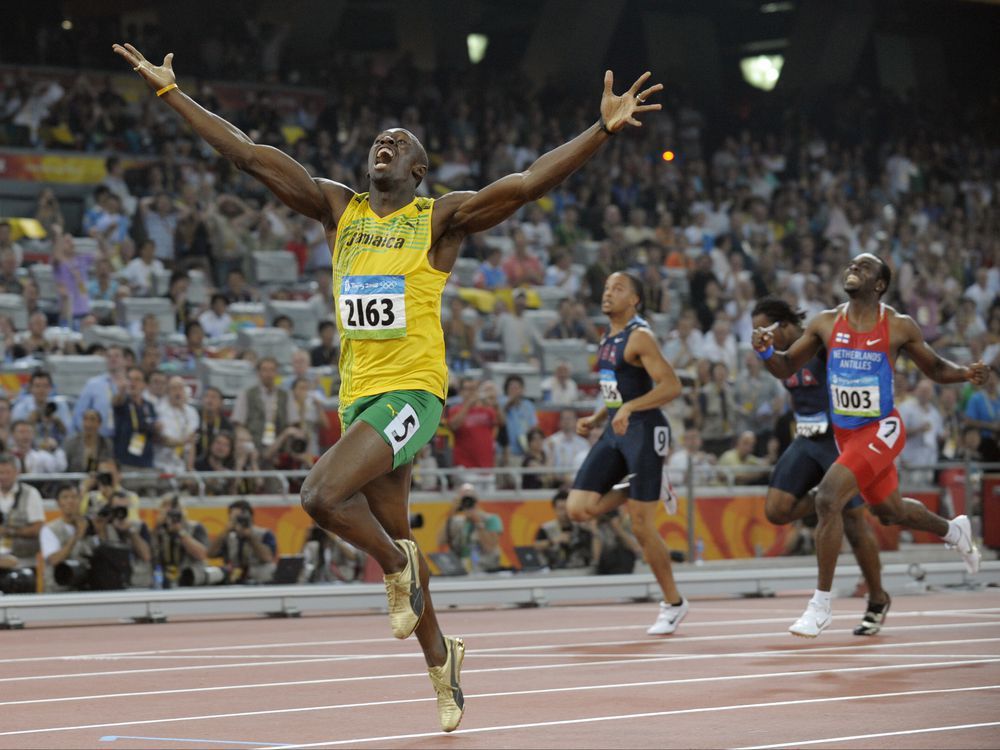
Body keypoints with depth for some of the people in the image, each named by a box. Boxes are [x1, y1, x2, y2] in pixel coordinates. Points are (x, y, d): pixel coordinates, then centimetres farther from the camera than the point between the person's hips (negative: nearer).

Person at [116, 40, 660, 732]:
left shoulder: (441, 219, -3)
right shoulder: (340, 208, 10)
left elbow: (529, 183, -13)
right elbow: (248, 153, 9)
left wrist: (605, 129, -24)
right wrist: (169, 90, 7)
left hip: (413, 392, -6)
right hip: (359, 395, 6)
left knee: (323, 495, -26)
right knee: (394, 536, 14)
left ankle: (398, 567, 2)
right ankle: (441, 660, 32)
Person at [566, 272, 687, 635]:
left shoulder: (639, 337, -11)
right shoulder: (609, 339, 16)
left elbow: (671, 386, -20)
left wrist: (628, 408, -29)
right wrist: (595, 419, 13)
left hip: (644, 429, -8)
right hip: (615, 431, 8)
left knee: (641, 526, -6)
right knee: (579, 509, -6)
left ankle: (673, 603, 8)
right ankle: (642, 486, 14)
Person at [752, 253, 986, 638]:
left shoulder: (899, 327, -9)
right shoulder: (825, 323, 0)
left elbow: (935, 368, 5)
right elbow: (787, 368, 5)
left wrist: (966, 373, -15)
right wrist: (766, 352, -17)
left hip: (881, 430, -6)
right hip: (845, 432, 6)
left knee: (828, 497, -24)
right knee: (890, 510, 23)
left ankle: (822, 603, -15)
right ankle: (954, 530, 56)